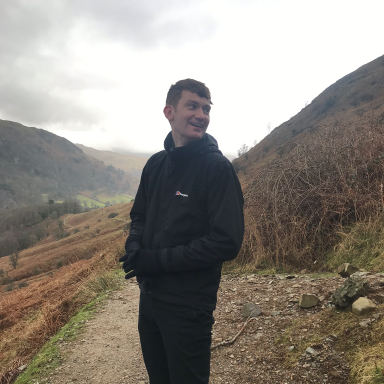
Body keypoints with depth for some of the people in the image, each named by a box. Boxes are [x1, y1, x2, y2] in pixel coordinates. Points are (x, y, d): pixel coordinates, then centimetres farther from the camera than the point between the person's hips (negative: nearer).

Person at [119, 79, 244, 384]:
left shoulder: (217, 167, -15)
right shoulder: (155, 164, 4)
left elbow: (227, 242, -21)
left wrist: (158, 259, -20)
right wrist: (135, 246, -8)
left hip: (189, 306, -6)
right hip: (149, 297, 7)